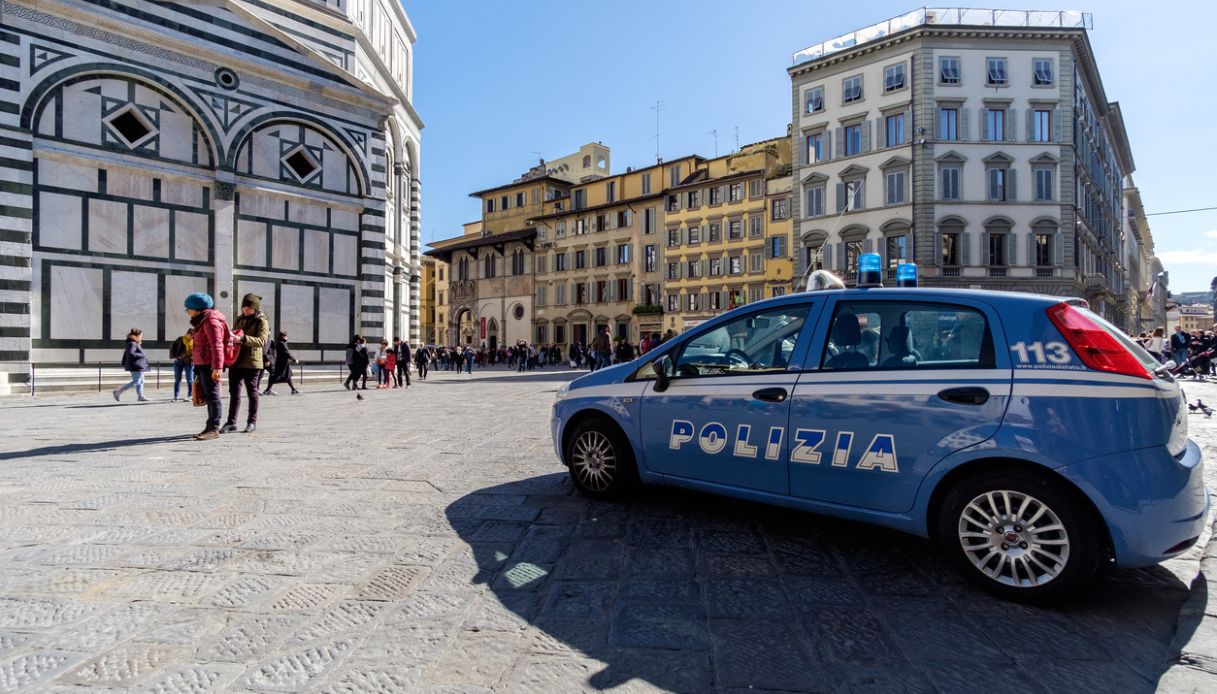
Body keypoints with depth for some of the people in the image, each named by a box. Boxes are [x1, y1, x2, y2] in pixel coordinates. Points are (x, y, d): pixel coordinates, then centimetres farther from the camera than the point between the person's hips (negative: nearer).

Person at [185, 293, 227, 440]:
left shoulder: (211, 320, -12)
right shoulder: (203, 320, 21)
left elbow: (216, 345, -22)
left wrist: (217, 367, -29)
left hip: (209, 366, -11)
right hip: (203, 365, 11)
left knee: (212, 396, -10)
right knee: (208, 396, 13)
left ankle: (214, 429, -10)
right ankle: (210, 427, 19)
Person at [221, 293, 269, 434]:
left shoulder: (262, 322, -6)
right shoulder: (239, 319, 14)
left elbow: (261, 341, -22)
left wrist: (243, 338, -35)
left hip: (251, 362, -6)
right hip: (236, 361, 6)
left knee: (252, 392, 3)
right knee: (234, 391, 6)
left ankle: (252, 421, 13)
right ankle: (231, 422, 11)